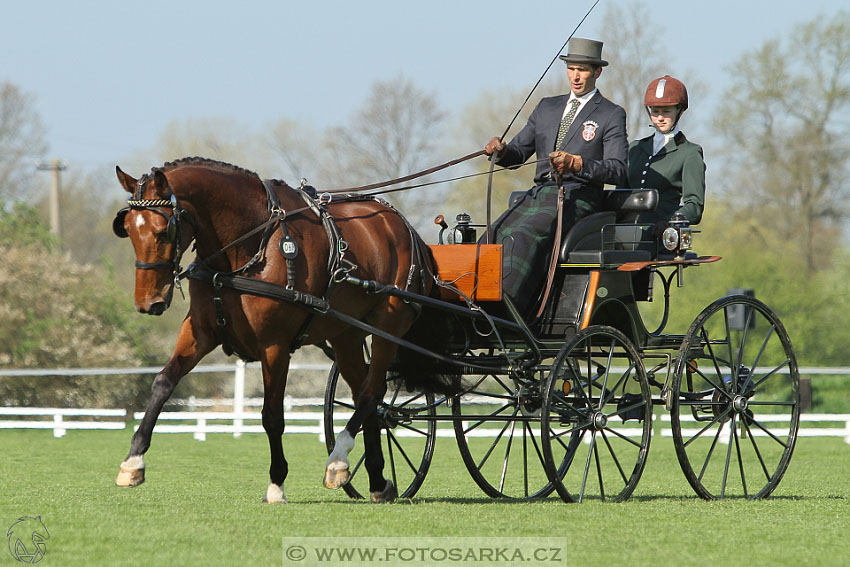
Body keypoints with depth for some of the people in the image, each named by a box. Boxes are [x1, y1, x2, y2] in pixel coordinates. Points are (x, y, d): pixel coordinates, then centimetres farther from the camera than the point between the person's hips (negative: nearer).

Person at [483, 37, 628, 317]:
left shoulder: (612, 115, 5)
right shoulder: (547, 107, 22)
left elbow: (618, 171, -7)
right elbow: (517, 153, 20)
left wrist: (576, 164, -23)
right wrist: (500, 150, -4)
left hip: (576, 198, -6)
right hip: (537, 196, 6)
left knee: (523, 236, -32)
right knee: (495, 235, -22)